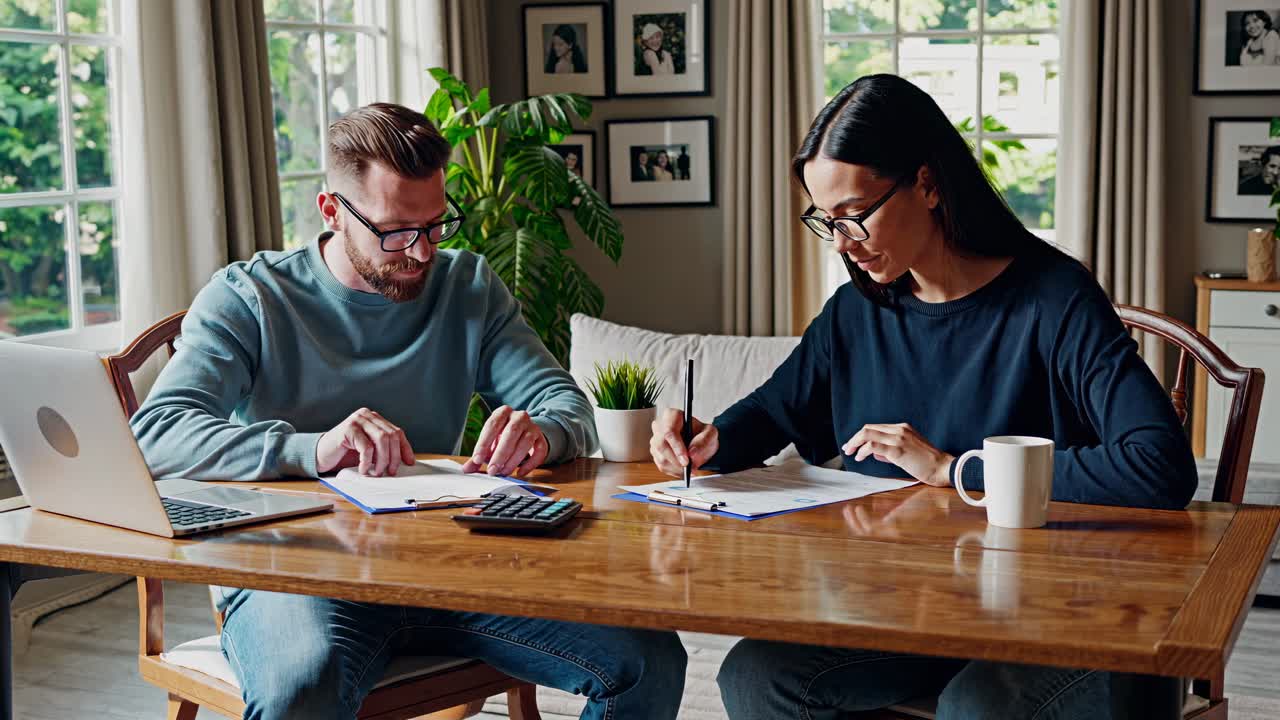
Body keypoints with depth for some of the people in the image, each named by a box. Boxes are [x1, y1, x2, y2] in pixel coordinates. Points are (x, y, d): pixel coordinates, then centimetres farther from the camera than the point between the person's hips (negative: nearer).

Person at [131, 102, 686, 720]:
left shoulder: (468, 288, 13)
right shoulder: (249, 298, 2)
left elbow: (569, 407, 7)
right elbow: (155, 432, -13)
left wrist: (539, 432, -20)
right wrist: (312, 449, -29)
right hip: (289, 571, -4)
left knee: (648, 661, -15)